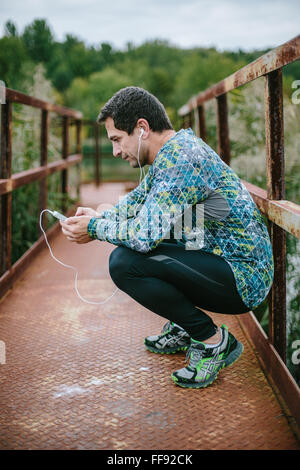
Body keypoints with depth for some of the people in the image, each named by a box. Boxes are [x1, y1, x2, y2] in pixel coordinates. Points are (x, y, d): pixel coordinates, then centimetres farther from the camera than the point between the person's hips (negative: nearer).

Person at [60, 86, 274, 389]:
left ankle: (215, 341, -8)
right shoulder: (172, 150, 9)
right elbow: (137, 200, 23)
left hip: (243, 279, -10)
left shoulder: (180, 158, -22)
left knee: (124, 262, -23)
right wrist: (99, 217, 6)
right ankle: (184, 329, 20)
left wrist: (95, 228, -11)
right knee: (129, 247, 17)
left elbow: (146, 233, -28)